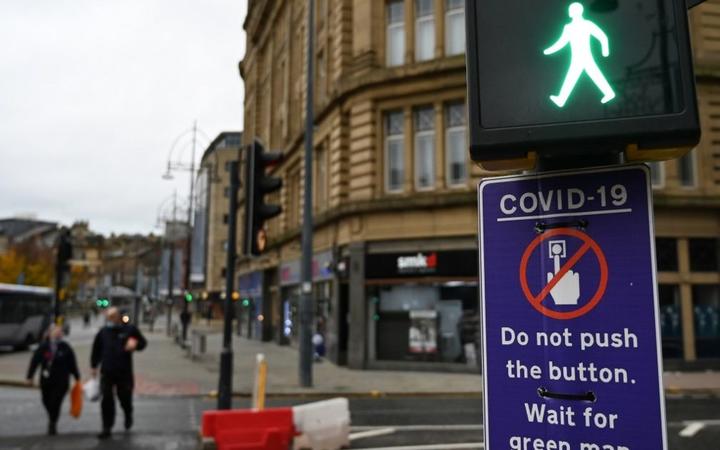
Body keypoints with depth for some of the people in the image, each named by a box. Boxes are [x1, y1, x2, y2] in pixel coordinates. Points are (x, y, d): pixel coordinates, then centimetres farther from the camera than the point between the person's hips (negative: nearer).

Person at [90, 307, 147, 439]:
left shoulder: (130, 329, -1)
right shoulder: (103, 332, 6)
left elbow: (143, 343, 6)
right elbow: (96, 349, 16)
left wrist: (135, 344, -16)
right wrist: (94, 365, 15)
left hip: (124, 372, -1)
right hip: (106, 372, 2)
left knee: (125, 398, 10)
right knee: (106, 401, 0)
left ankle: (128, 416, 41)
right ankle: (107, 428, 11)